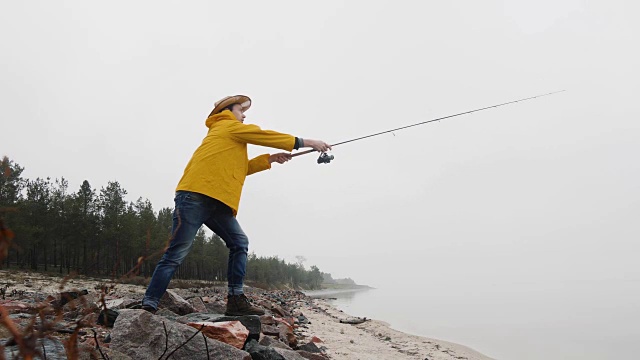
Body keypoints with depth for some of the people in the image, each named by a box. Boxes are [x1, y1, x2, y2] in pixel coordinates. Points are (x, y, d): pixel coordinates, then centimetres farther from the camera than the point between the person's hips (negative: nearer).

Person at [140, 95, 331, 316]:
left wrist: (270, 159, 18)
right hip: (196, 196, -9)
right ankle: (148, 306, -3)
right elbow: (264, 136, 1)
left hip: (216, 201, 9)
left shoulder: (226, 133, 31)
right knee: (177, 254, -9)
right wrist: (305, 143, 3)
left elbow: (240, 168, 29)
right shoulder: (229, 126, 6)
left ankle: (236, 300, 0)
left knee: (239, 243, 2)